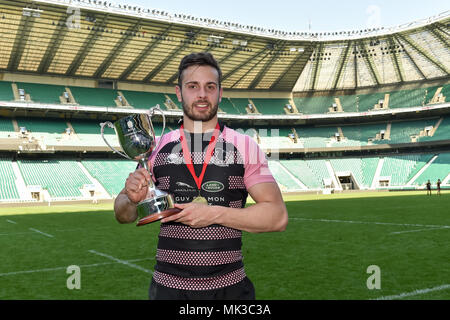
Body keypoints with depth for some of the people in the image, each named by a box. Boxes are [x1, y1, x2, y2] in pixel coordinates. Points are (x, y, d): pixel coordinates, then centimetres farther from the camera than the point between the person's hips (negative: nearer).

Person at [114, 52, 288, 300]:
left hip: (230, 287, 0)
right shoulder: (157, 148, 2)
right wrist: (132, 199, -13)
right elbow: (123, 214, 9)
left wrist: (215, 213, -18)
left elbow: (277, 216, -8)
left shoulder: (244, 146, -2)